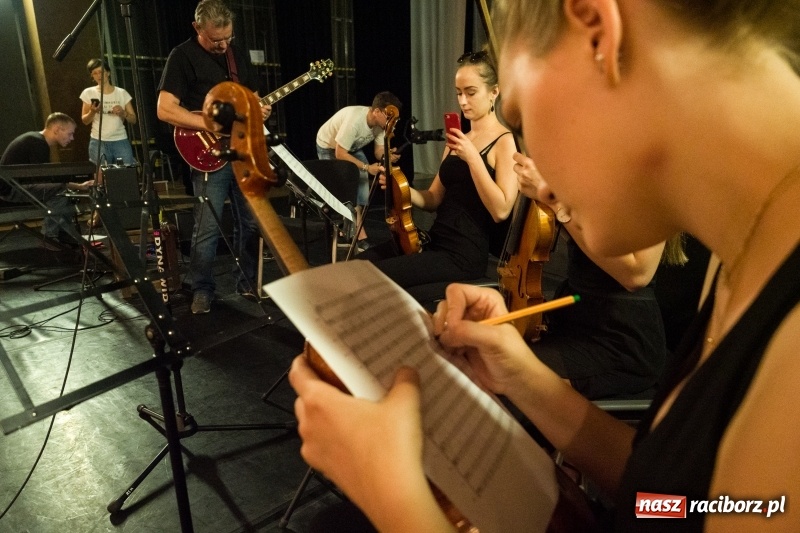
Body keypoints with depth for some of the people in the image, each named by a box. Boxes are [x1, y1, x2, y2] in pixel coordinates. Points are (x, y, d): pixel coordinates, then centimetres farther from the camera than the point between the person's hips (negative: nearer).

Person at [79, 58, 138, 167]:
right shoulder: (89, 93, 6)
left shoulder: (122, 93, 6)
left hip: (121, 141, 0)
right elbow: (85, 121, 7)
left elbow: (133, 120, 6)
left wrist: (123, 113, -14)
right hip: (98, 142, 0)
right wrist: (92, 112, -13)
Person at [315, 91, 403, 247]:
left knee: (362, 185, -2)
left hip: (353, 147, 7)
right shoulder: (354, 120, -40)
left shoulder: (381, 122, -20)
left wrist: (388, 156, -35)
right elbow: (340, 154, -35)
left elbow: (379, 151, -12)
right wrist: (366, 167, -37)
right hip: (329, 147, -6)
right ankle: (360, 236, -4)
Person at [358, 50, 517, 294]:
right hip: (433, 241, 7)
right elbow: (434, 199, 15)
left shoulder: (505, 142, -6)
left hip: (465, 255, -7)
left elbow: (501, 210, -17)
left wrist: (473, 158, -21)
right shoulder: (458, 139, 16)